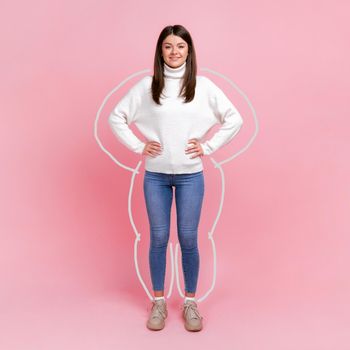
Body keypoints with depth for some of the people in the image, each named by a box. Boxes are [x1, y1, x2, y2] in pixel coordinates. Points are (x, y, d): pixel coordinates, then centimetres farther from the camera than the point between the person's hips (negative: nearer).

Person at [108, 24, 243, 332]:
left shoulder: (203, 86, -1)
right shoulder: (146, 86, 0)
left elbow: (234, 119, 2)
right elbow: (116, 117, 6)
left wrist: (208, 147, -4)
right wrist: (138, 147, -2)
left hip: (190, 175, 0)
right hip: (155, 175, 1)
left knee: (188, 239, 6)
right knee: (159, 238, 9)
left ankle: (190, 302, 25)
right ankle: (159, 301, 27)